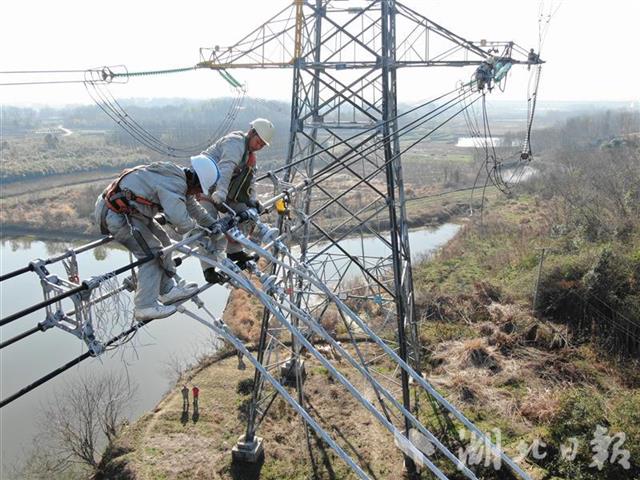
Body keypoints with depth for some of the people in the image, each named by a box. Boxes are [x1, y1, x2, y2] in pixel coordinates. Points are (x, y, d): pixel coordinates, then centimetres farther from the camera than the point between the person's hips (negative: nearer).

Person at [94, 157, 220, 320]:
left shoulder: (179, 178, 8)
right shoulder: (174, 184, -24)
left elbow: (193, 207, 22)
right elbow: (181, 221, -32)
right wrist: (196, 228, -10)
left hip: (129, 209, 11)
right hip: (114, 214, -11)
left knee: (162, 241, 13)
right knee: (152, 253, -13)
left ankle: (168, 290, 21)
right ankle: (146, 306, -9)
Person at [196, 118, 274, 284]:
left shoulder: (250, 154, 15)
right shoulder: (236, 143, -18)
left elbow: (250, 179, 14)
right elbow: (225, 170, -33)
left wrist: (253, 199, -1)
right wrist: (219, 197, -45)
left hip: (221, 190, 9)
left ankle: (234, 251, 11)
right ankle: (208, 268, -15)